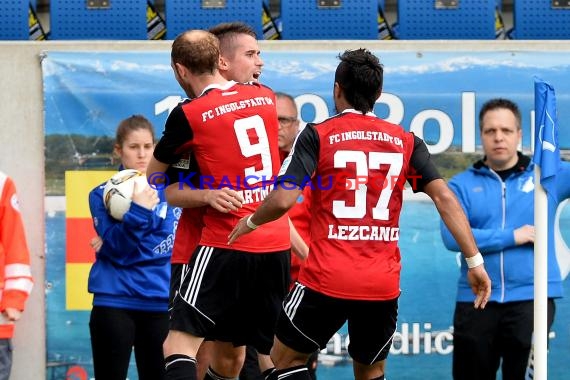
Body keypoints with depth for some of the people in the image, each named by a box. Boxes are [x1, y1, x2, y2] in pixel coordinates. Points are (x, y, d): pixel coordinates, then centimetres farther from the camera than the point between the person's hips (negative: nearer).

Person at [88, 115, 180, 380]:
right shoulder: (103, 195, 2)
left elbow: (171, 243, -2)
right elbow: (115, 247, -9)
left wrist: (120, 244, -8)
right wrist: (138, 212, -24)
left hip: (159, 302, 2)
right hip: (114, 303, -2)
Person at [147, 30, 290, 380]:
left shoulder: (188, 115, -6)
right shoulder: (266, 97, 9)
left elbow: (154, 177, 11)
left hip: (226, 246, -6)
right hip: (277, 246, 6)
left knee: (179, 345, -6)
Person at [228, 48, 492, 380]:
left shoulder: (318, 135, -2)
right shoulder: (406, 141, 8)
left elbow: (284, 200, -11)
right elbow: (445, 198, 0)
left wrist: (251, 222, 9)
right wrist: (475, 260, 0)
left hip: (327, 279, -3)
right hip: (383, 285, 3)